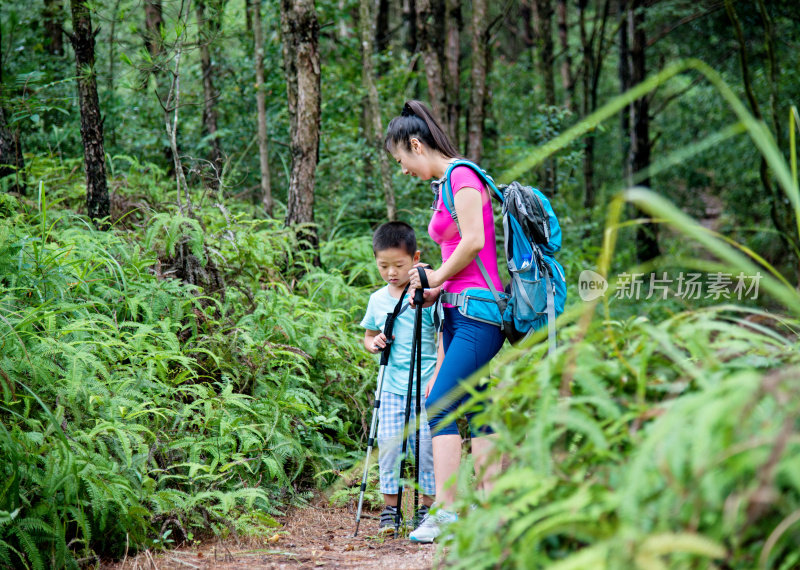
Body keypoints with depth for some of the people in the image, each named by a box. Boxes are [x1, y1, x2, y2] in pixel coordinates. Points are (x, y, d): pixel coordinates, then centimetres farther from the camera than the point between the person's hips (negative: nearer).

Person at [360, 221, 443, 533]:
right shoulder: (377, 299, 10)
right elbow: (368, 336, 23)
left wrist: (438, 377, -11)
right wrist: (373, 343, 0)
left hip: (424, 386, -4)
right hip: (391, 386, 4)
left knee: (425, 444, -4)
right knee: (387, 444, -3)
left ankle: (428, 506, 9)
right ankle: (390, 507, 7)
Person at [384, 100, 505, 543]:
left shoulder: (462, 175, -9)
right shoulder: (445, 184, 19)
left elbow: (474, 241, -17)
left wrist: (437, 277, -4)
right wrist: (436, 289, 9)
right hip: (459, 312, 10)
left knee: (440, 407, -15)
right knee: (477, 413, 7)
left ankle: (445, 512, -17)